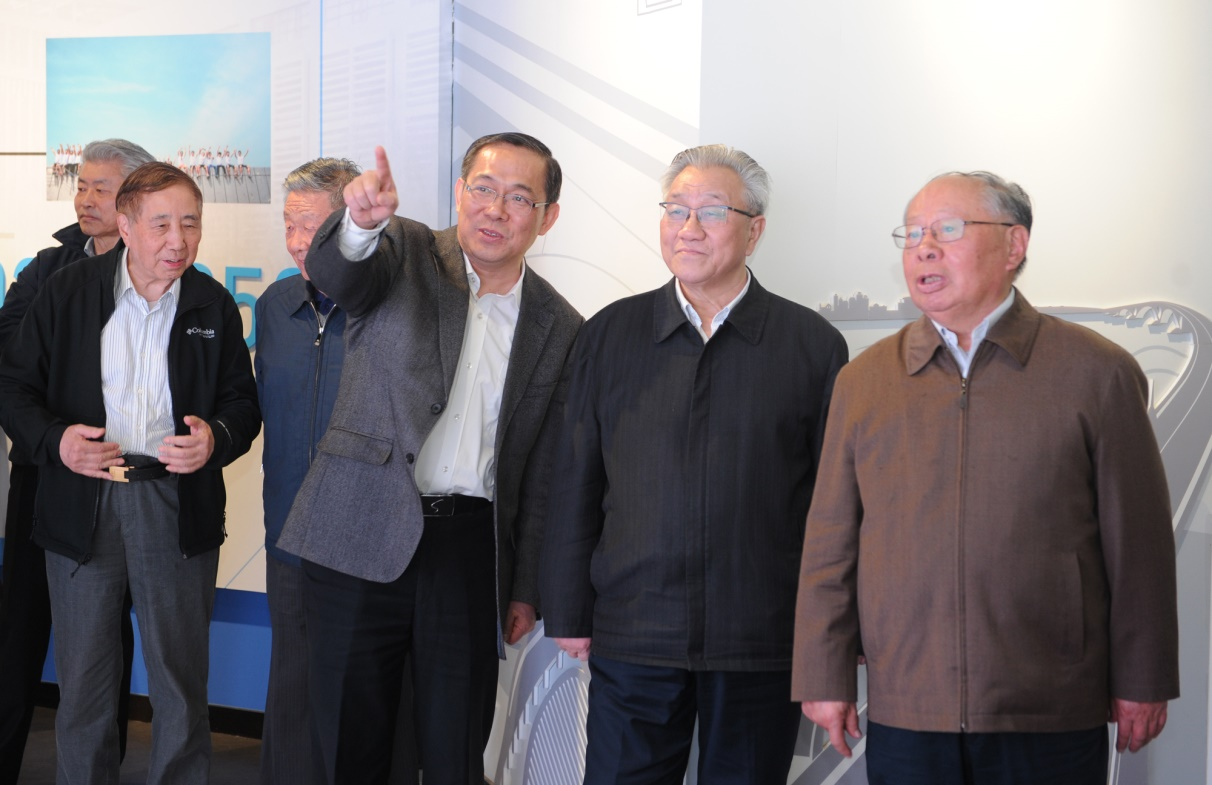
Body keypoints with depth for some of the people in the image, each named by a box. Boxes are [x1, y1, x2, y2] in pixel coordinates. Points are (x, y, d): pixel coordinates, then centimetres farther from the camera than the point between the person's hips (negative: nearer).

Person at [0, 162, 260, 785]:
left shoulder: (214, 306, 4)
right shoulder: (67, 291, 1)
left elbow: (242, 401, 10)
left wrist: (216, 438, -13)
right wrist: (53, 438, -16)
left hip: (177, 508, 0)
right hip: (81, 505, 0)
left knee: (181, 680, 7)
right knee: (83, 678, 9)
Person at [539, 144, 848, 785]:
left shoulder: (813, 344, 0)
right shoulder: (610, 336, 6)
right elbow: (575, 485, 8)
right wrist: (568, 612, 5)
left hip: (765, 648, -1)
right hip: (631, 636, 1)